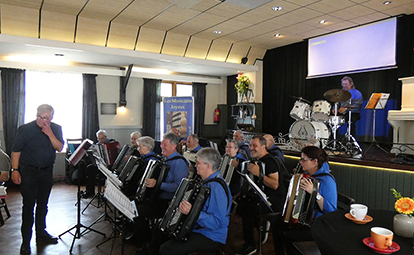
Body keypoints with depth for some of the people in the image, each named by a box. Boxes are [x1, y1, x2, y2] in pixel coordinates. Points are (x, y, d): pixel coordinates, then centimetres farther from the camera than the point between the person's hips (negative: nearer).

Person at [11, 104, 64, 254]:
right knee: (28, 205, -1)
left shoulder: (56, 129, 1)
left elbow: (59, 148, -7)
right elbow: (16, 150, -8)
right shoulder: (25, 129, -8)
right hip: (28, 171, -4)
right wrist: (15, 170, -13)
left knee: (43, 204, 14)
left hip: (47, 171, 4)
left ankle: (41, 233, 30)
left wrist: (50, 134, -18)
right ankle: (26, 241, 10)